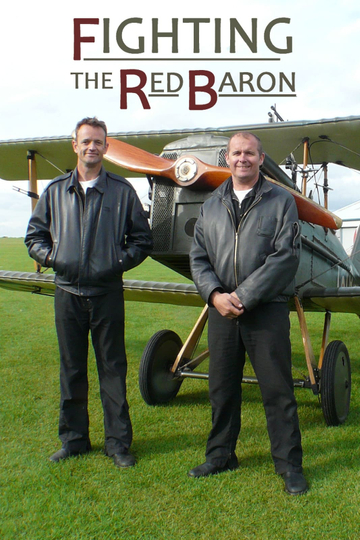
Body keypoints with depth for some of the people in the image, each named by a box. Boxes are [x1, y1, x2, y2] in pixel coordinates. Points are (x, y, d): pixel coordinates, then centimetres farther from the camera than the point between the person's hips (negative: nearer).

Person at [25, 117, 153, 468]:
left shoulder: (122, 191, 4)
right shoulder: (55, 191, 10)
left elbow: (141, 239, 7)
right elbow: (34, 235, 15)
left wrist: (121, 260, -7)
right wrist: (48, 256, -2)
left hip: (107, 293, -2)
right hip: (67, 292, 2)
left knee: (113, 369, 3)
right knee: (71, 369, 10)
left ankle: (118, 442, 14)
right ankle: (74, 439, 24)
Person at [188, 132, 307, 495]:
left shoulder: (281, 201, 2)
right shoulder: (212, 205, 13)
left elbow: (285, 257, -8)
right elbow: (198, 257, 8)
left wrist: (243, 297, -14)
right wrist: (215, 295, -10)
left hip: (267, 310, -3)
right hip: (221, 311, 4)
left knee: (277, 390, 2)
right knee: (222, 387, 12)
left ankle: (290, 465, 18)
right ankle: (220, 455, 29)